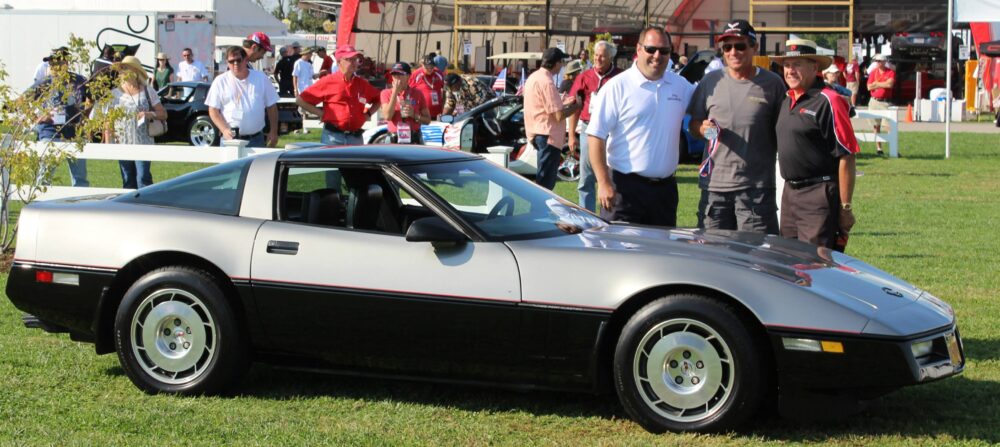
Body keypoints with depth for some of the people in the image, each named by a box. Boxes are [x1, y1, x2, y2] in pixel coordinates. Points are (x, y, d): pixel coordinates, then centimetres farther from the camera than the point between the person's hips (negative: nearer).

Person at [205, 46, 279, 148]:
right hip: (230, 139, -1)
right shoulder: (220, 82, 2)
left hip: (256, 139, 1)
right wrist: (224, 130, -13)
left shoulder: (261, 78, 7)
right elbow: (213, 110, 1)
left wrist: (273, 131, 5)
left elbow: (271, 106, 11)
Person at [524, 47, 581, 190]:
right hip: (548, 135, -10)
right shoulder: (546, 82, -19)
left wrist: (564, 103, 18)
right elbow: (558, 115, -21)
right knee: (545, 183, -7)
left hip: (538, 134, 10)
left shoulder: (534, 77, 12)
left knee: (544, 179, 19)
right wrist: (575, 107, -5)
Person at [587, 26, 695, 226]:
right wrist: (604, 183, -16)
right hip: (626, 186, -5)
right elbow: (596, 136, -9)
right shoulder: (617, 87, -7)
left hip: (665, 187, 6)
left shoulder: (680, 86, 10)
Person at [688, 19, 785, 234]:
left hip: (757, 186, -3)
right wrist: (703, 129, -8)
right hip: (714, 184, 3)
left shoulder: (772, 84, 1)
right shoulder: (711, 81, 9)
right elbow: (693, 124, 15)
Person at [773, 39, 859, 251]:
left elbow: (846, 157, -15)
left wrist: (845, 207, -16)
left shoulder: (828, 101, -13)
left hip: (819, 196, -9)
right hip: (790, 192, 9)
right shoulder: (787, 100, 13)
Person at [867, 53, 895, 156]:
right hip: (874, 101, 4)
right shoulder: (873, 72, 9)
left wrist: (877, 84, -6)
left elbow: (890, 84, -17)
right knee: (876, 126, 6)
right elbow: (869, 87, 0)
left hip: (885, 102, -4)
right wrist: (883, 84, -7)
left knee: (889, 125, -10)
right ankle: (878, 148, 12)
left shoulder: (891, 72, -1)